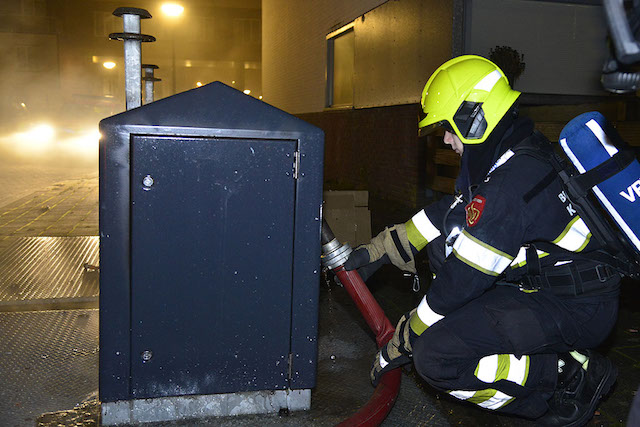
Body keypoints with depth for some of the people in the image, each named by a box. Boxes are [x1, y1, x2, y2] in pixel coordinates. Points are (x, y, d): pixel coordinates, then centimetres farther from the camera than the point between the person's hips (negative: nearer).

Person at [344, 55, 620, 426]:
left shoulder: (508, 185, -27)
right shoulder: (519, 153, 5)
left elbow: (464, 279, -22)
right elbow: (453, 211, 16)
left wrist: (404, 340, -8)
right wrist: (384, 247, 15)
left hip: (577, 311, -10)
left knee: (433, 356, -20)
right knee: (445, 241, 14)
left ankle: (572, 376, -7)